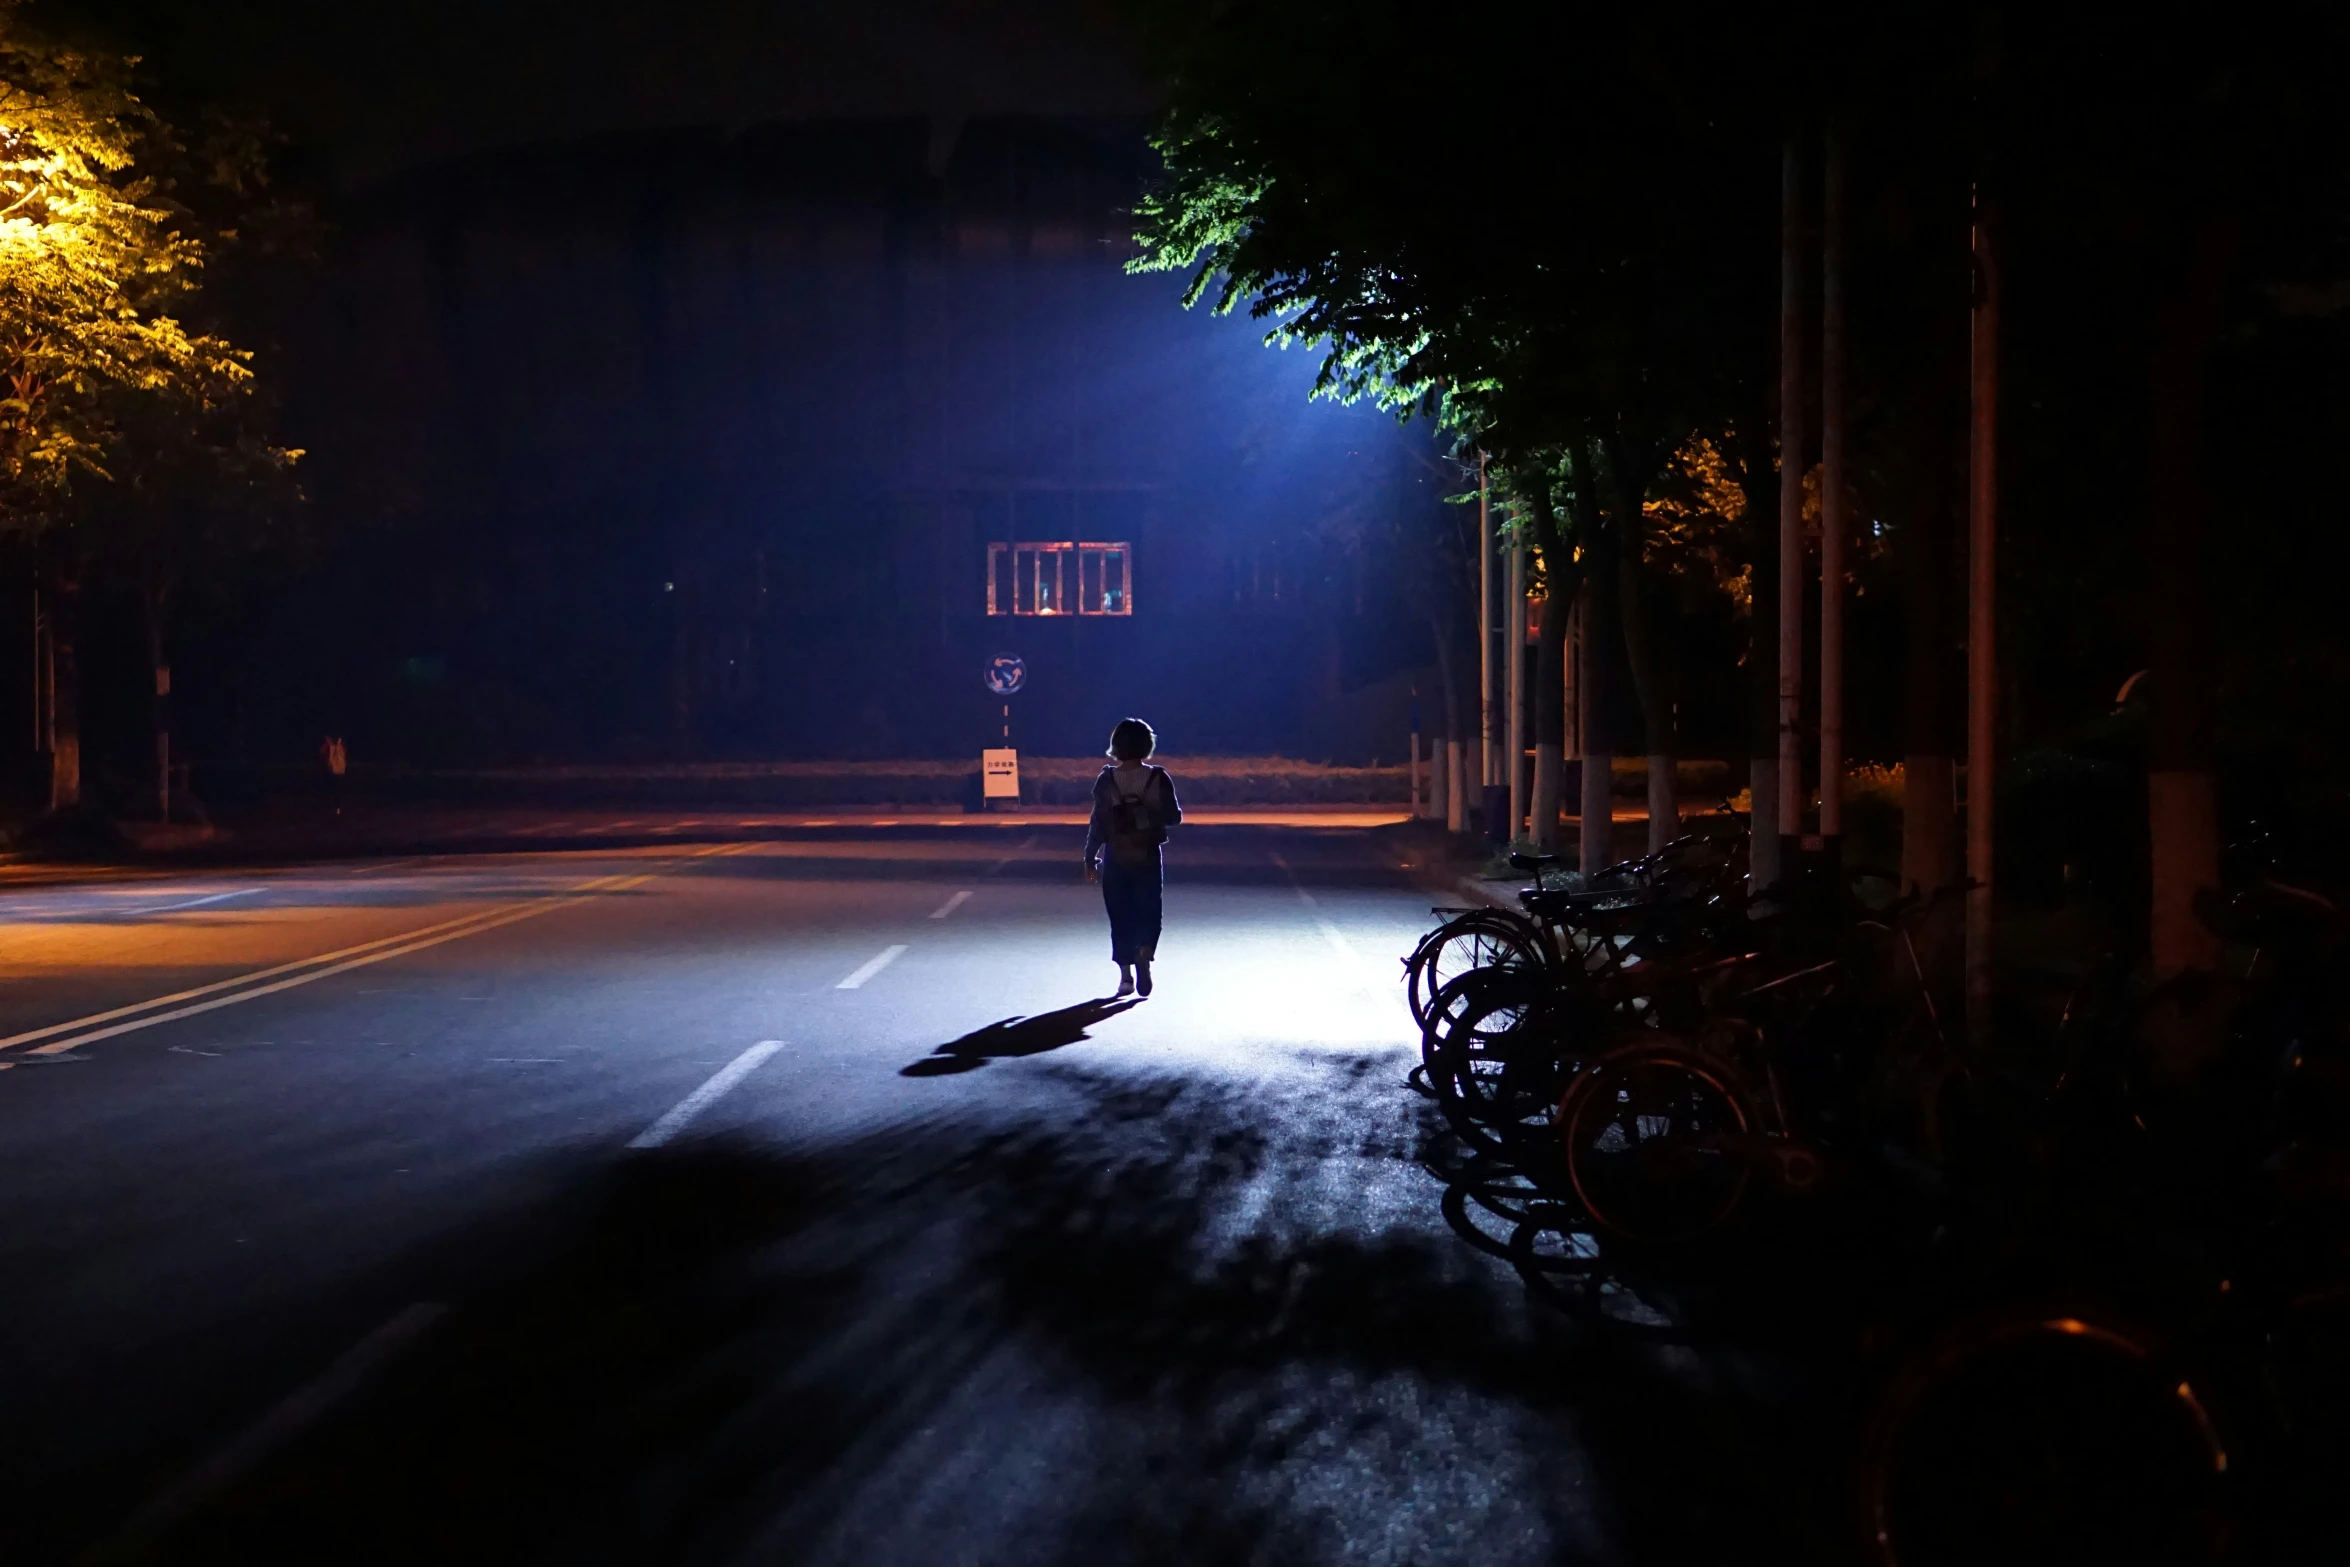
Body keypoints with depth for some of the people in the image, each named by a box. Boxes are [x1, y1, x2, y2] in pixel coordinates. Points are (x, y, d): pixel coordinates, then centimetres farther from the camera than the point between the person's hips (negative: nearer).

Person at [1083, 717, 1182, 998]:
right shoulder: (1158, 778, -7)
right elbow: (1173, 817, -2)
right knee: (1148, 911, 9)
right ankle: (1144, 954, -19)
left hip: (1115, 859, 0)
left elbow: (1098, 823, -6)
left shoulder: (1107, 780, -7)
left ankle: (1126, 974, 9)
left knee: (1120, 916, 10)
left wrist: (1090, 859, 1)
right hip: (1148, 858, 0)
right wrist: (1166, 811, 21)